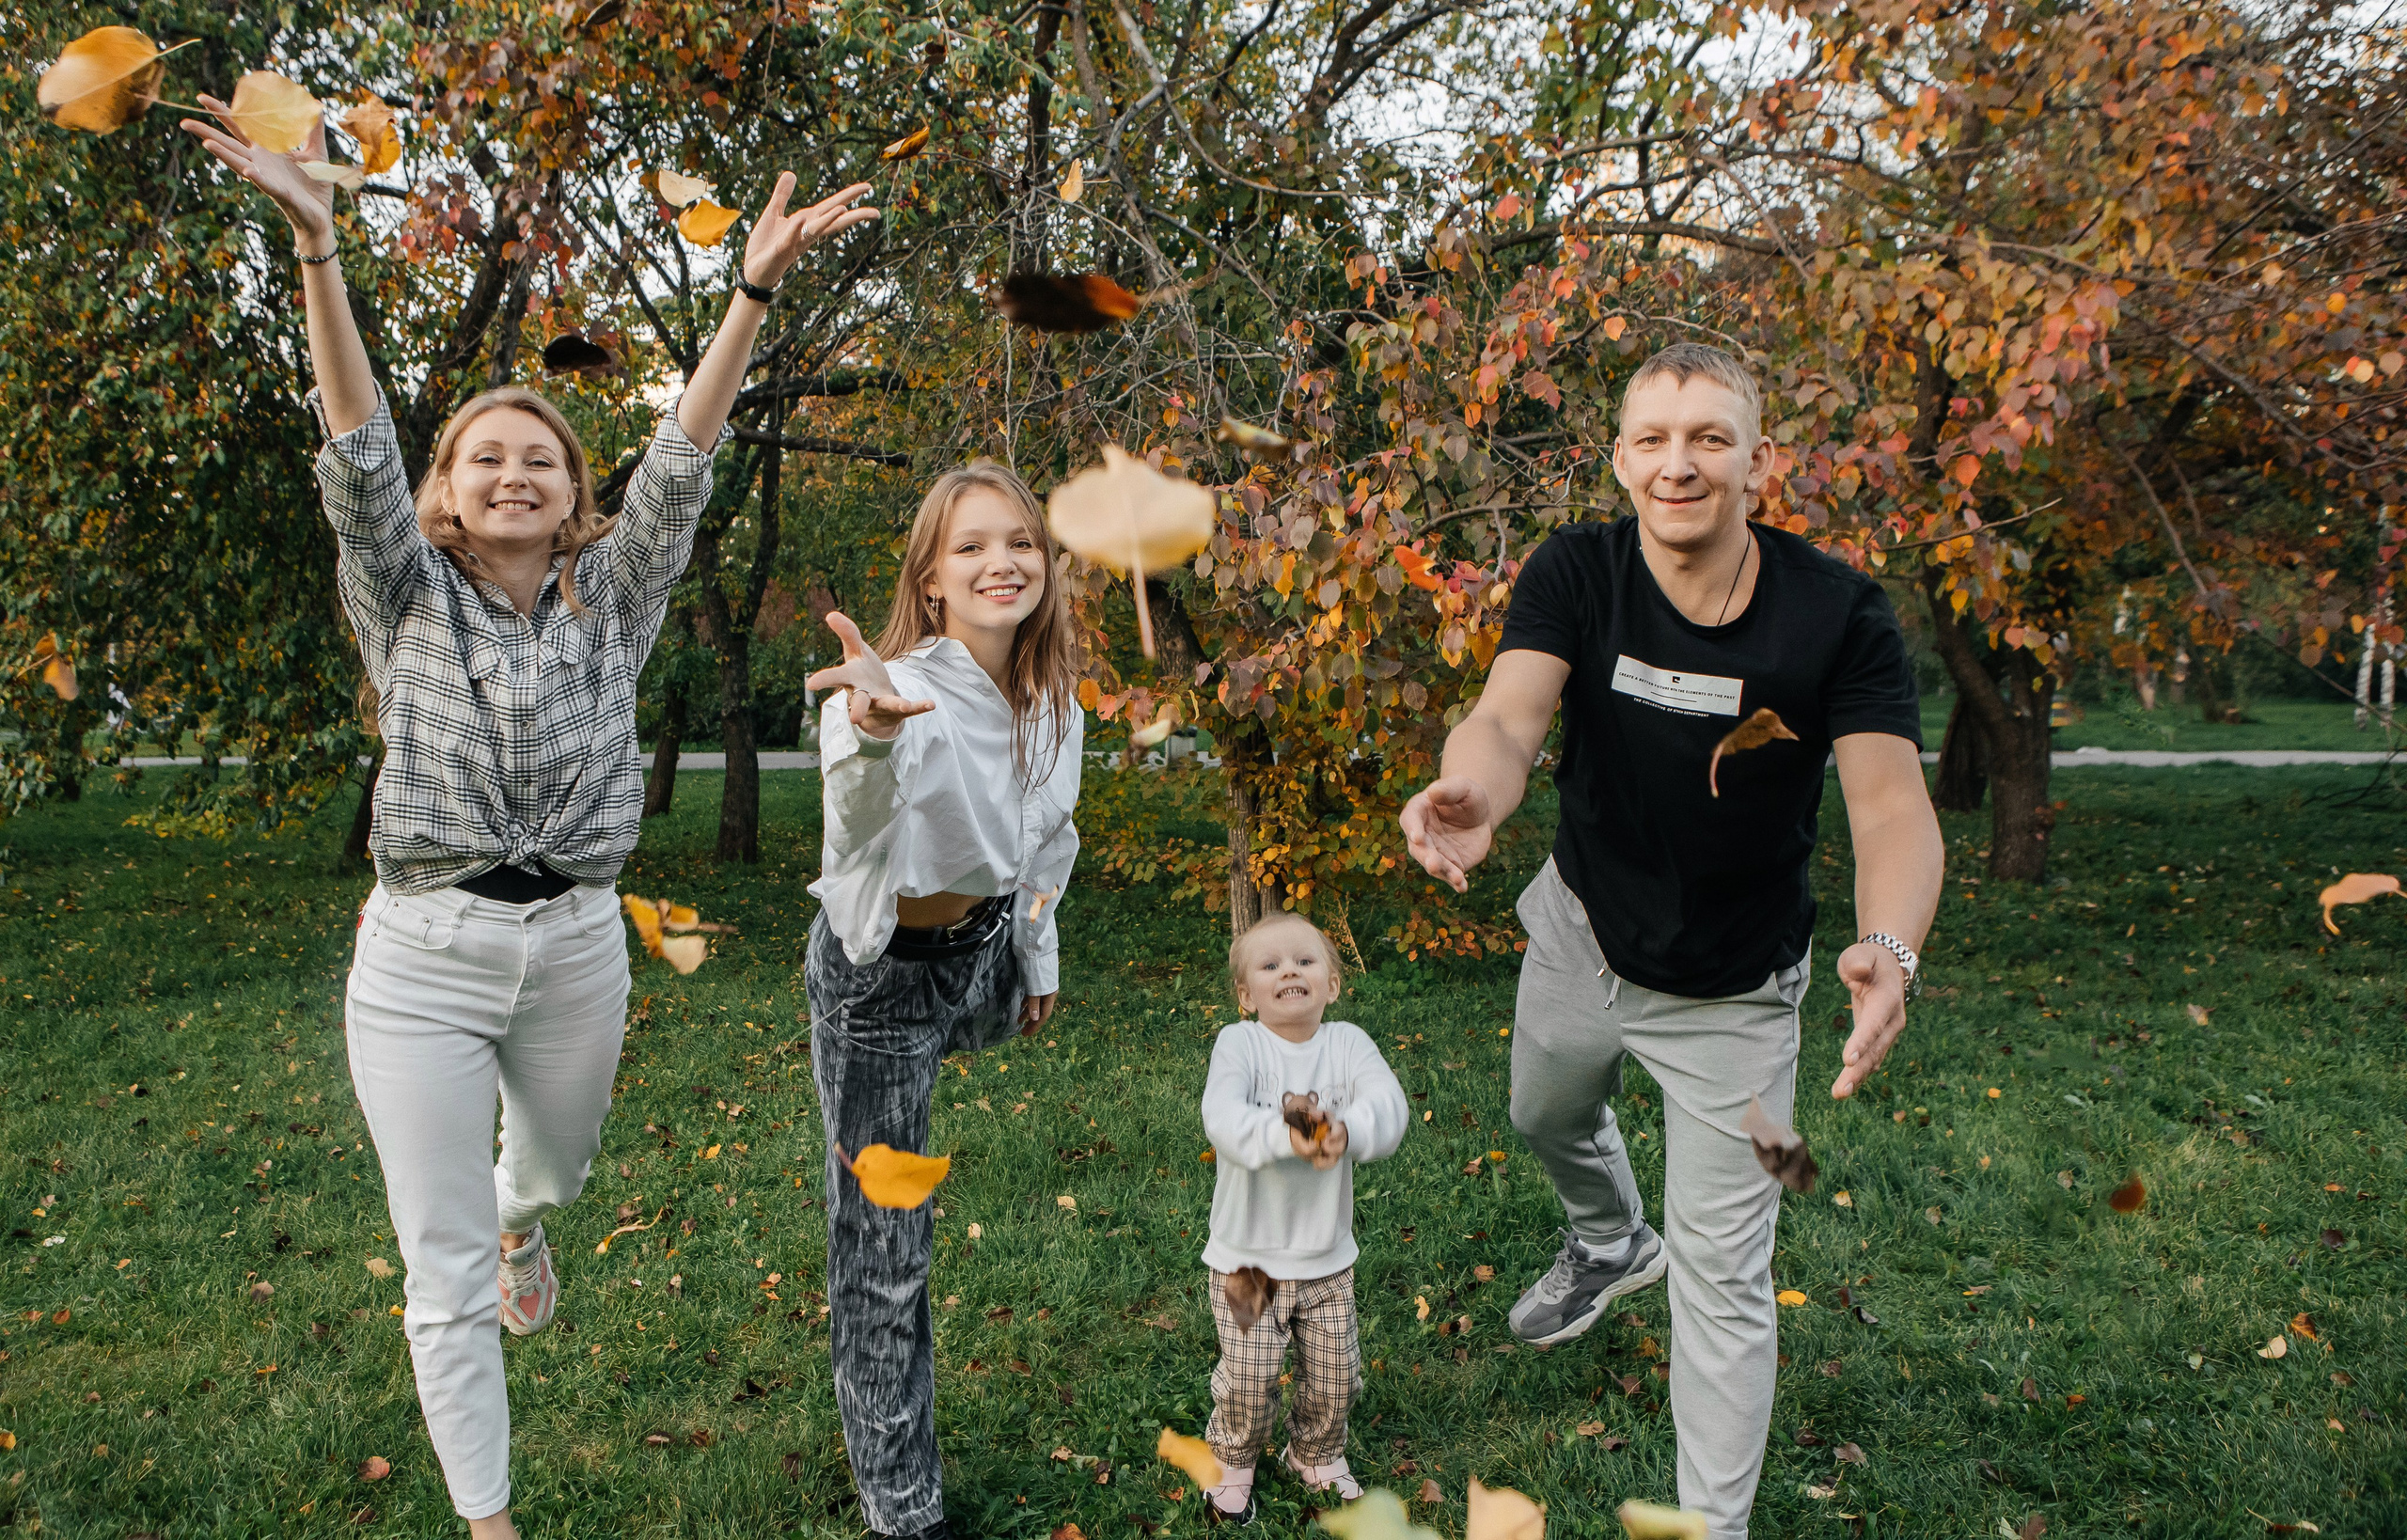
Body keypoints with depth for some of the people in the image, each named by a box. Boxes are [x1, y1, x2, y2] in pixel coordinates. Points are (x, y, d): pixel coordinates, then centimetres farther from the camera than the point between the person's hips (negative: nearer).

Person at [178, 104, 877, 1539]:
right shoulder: (408, 598, -1)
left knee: (557, 1166, 29)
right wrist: (316, 243, -26)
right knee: (446, 1272, 3)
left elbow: (682, 462, -10)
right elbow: (358, 452, -14)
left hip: (577, 944, 2)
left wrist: (754, 293, -21)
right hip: (424, 951, -2)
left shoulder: (612, 598, 1)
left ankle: (524, 1220, 67)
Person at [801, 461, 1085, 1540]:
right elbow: (861, 840, -50)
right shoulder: (904, 692, -29)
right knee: (883, 1246, 4)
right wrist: (873, 737, -71)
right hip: (880, 974, -5)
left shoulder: (1050, 695, -7)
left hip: (982, 949, 5)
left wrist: (1038, 959, 19)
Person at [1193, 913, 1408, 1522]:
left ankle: (1316, 1456, 43)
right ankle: (1231, 1462, 33)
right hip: (1247, 1256, -2)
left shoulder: (1348, 1043, -6)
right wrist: (1285, 1135, -45)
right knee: (1249, 1378, 3)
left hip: (1327, 1259, 3)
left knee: (1337, 1375, 14)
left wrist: (1346, 1131, -43)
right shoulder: (1238, 1043, -13)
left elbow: (1388, 1105, -22)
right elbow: (1223, 1118, -29)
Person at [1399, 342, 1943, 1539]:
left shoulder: (1837, 613, -23)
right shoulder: (1576, 573, -19)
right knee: (1546, 1120, 30)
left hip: (1733, 989, -3)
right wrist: (1471, 791, -60)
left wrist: (1888, 948, -54)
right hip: (1583, 932, 3)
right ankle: (1611, 1241, 66)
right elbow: (1508, 718, -35)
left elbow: (1891, 805, -31)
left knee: (1723, 1280, 2)